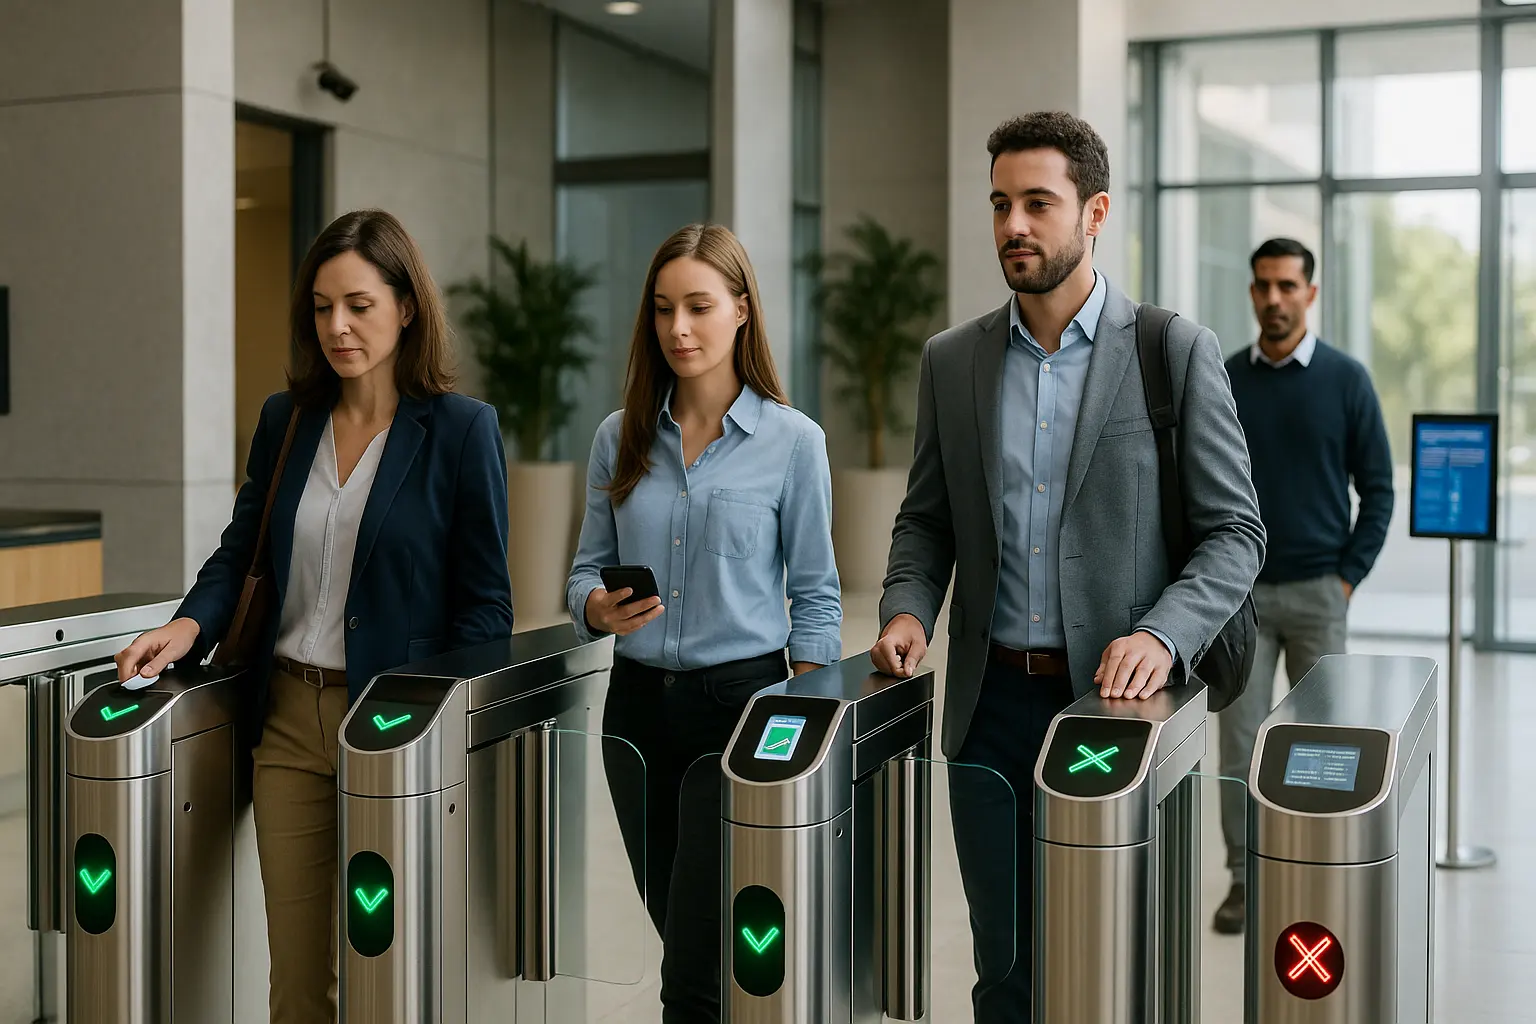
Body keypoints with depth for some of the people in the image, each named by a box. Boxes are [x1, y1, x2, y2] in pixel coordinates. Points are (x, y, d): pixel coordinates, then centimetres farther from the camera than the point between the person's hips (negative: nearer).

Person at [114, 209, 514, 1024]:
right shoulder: (285, 419, 8)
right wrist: (190, 626, -7)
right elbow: (239, 551, 12)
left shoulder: (461, 429, -6)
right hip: (289, 716, 4)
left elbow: (486, 604, -5)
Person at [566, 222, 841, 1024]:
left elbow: (815, 599, -2)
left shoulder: (792, 441, -4)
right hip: (638, 701, 4)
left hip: (741, 697, -4)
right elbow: (588, 567, 10)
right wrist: (599, 608, -13)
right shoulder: (619, 437, 6)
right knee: (673, 922, 16)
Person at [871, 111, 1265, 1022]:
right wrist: (909, 606, -5)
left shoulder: (1177, 353, -3)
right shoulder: (953, 360, 8)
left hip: (1116, 698, -3)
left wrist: (1162, 635, -19)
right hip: (992, 700, 3)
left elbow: (1235, 530, -3)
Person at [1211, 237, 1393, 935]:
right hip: (1241, 591, 1)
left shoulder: (1345, 379, -2)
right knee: (1240, 743, 2)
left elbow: (1377, 488, 0)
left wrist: (1349, 577, -6)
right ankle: (1245, 879, 12)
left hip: (1318, 591, -1)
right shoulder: (1223, 381, 3)